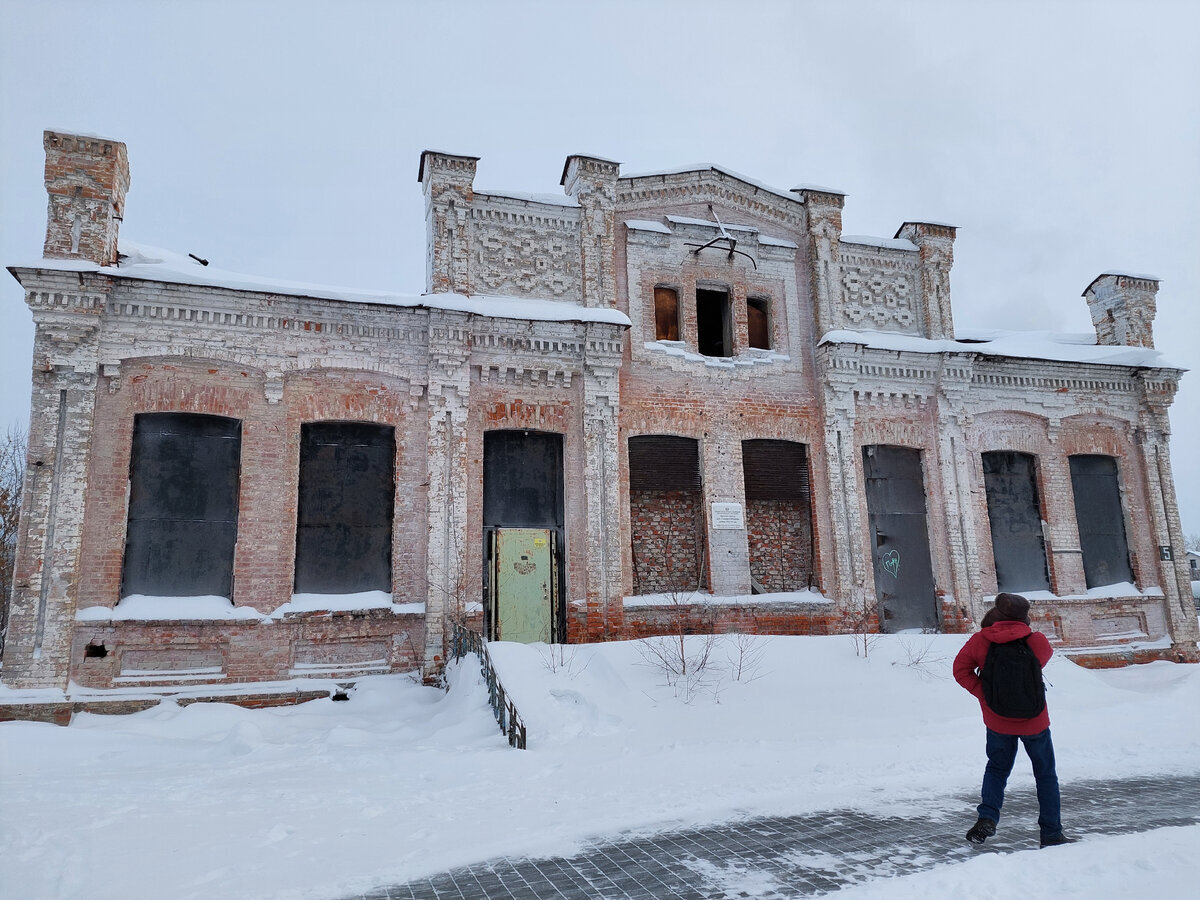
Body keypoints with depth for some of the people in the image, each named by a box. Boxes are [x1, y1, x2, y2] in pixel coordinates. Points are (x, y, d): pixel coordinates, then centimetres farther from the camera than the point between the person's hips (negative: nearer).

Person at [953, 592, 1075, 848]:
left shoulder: (980, 641, -12)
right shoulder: (1037, 641, -16)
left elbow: (961, 669, -9)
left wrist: (983, 693, -8)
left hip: (997, 720, 1)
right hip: (1033, 720, -1)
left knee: (997, 768, 20)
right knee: (1046, 774, 17)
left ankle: (987, 818, 3)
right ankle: (1052, 834, 21)